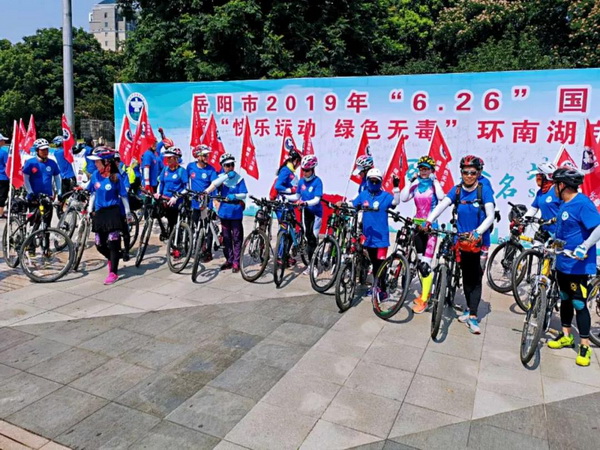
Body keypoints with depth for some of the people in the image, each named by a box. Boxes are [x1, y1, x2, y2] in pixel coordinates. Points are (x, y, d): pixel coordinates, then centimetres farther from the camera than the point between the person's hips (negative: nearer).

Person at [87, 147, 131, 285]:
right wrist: (90, 209, 14)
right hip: (99, 212, 5)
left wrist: (127, 212, -2)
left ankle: (113, 272, 4)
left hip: (113, 212, -5)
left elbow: (123, 195, -5)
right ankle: (111, 259, 39)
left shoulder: (116, 177, -10)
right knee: (99, 245, 8)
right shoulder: (95, 175, 3)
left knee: (113, 243, -5)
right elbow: (93, 193, 14)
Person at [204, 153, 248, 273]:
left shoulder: (239, 178, -1)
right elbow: (214, 184, -16)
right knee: (226, 237, 11)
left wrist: (234, 196, -22)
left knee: (236, 238, 1)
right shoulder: (221, 177, 5)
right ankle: (229, 260, 23)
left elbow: (244, 195, -6)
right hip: (224, 211, 3)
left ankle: (236, 263, 7)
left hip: (236, 211, -3)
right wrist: (226, 175, -31)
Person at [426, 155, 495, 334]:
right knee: (466, 276, 13)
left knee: (475, 278, -1)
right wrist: (428, 221, -31)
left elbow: (490, 216, -15)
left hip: (479, 241, -3)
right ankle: (469, 308, 29)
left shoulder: (484, 190, -9)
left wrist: (477, 232, -30)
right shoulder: (456, 190, -1)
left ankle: (472, 316, 3)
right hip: (462, 240, 3)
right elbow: (441, 205, -15)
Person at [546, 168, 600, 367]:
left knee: (579, 304, -3)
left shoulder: (582, 203, -17)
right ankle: (566, 336, 31)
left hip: (578, 265, -9)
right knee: (565, 299, 17)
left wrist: (584, 247, -32)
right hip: (563, 262, 9)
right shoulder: (564, 204, 11)